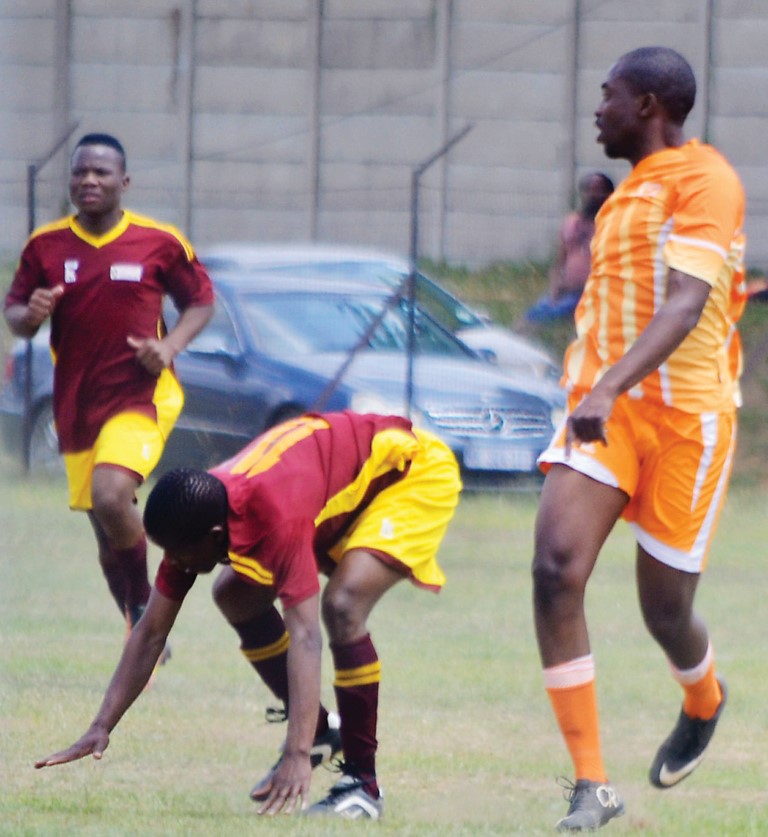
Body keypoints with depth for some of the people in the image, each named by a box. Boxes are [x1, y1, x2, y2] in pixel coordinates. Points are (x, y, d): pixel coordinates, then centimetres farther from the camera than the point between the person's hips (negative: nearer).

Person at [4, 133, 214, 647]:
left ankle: (144, 613, -9)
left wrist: (169, 346, -11)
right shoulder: (45, 246, 3)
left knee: (111, 496, -28)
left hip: (141, 396, -4)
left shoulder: (160, 242, -3)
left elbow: (202, 301, 7)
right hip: (77, 405, 4)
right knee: (106, 533, 9)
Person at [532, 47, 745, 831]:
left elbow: (685, 305, -24)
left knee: (664, 609, 4)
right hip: (603, 408, 6)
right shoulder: (628, 193, 16)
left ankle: (703, 702, 43)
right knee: (555, 567, -17)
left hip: (686, 413, -6)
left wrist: (610, 386, -36)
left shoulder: (703, 180, -11)